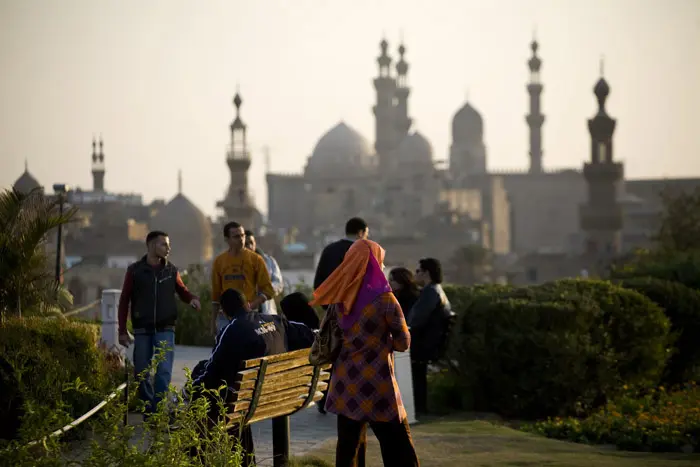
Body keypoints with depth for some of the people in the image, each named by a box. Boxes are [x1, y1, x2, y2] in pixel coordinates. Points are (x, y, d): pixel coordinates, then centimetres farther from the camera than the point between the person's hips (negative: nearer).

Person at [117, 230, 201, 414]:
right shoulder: (134, 271, 1)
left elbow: (182, 290, 19)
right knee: (143, 373, 4)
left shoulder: (171, 270, 6)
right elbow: (124, 301, 5)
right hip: (142, 330, 0)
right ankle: (149, 411, 14)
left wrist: (192, 299, -6)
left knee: (163, 371, -12)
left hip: (165, 329, 0)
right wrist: (122, 331, 1)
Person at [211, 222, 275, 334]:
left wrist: (252, 305, -16)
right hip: (225, 317, 2)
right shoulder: (219, 261, 7)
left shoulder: (255, 259, -1)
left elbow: (268, 290, -1)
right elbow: (216, 294, 12)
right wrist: (213, 322, 11)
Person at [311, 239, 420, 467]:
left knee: (348, 447, 10)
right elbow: (403, 343, -5)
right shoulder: (384, 298, -11)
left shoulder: (339, 299, 3)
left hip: (346, 385, 5)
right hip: (377, 385, -5)